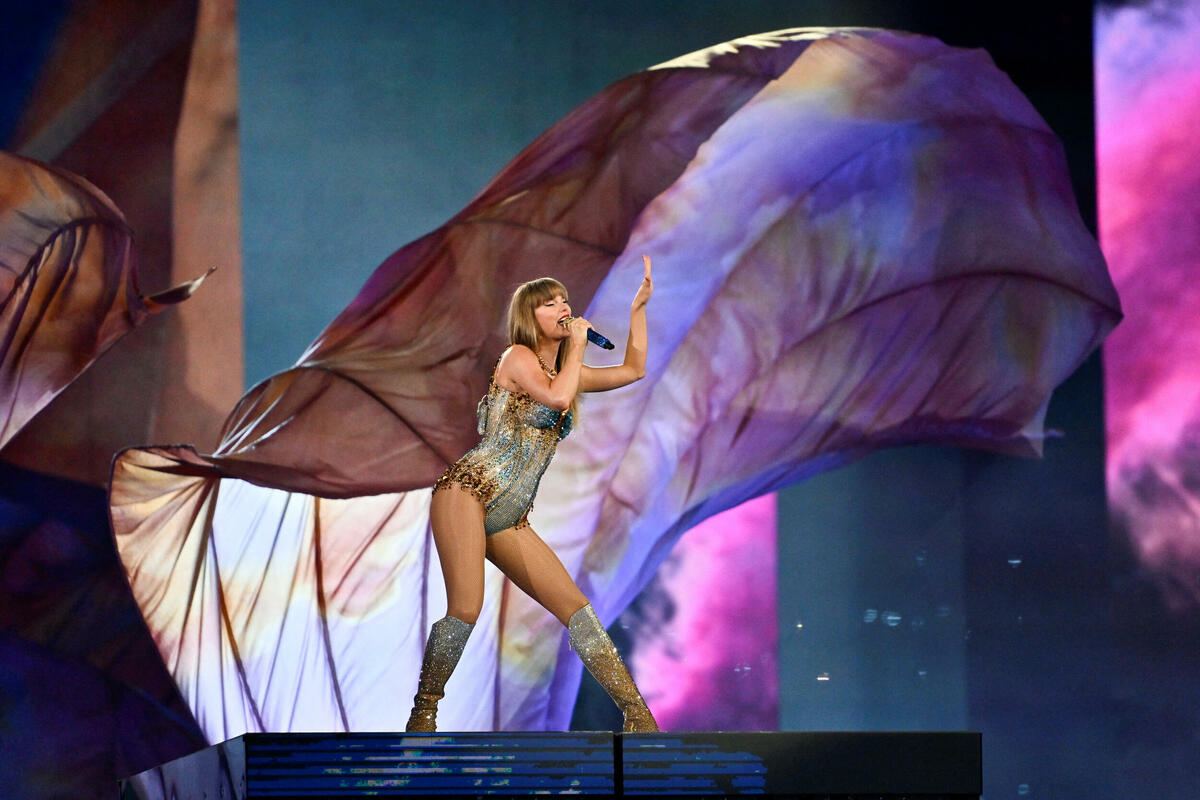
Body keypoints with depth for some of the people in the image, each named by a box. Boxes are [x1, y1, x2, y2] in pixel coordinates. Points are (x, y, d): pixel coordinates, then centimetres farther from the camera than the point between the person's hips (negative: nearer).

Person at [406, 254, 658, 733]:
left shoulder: (564, 370, 22)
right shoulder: (517, 358, -1)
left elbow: (632, 370, 31)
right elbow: (557, 397, -20)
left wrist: (638, 307, 24)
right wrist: (577, 345, -6)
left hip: (510, 521, 8)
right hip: (467, 494, -7)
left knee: (574, 605, -3)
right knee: (466, 608, -22)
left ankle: (637, 716, -6)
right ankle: (423, 716, -7)